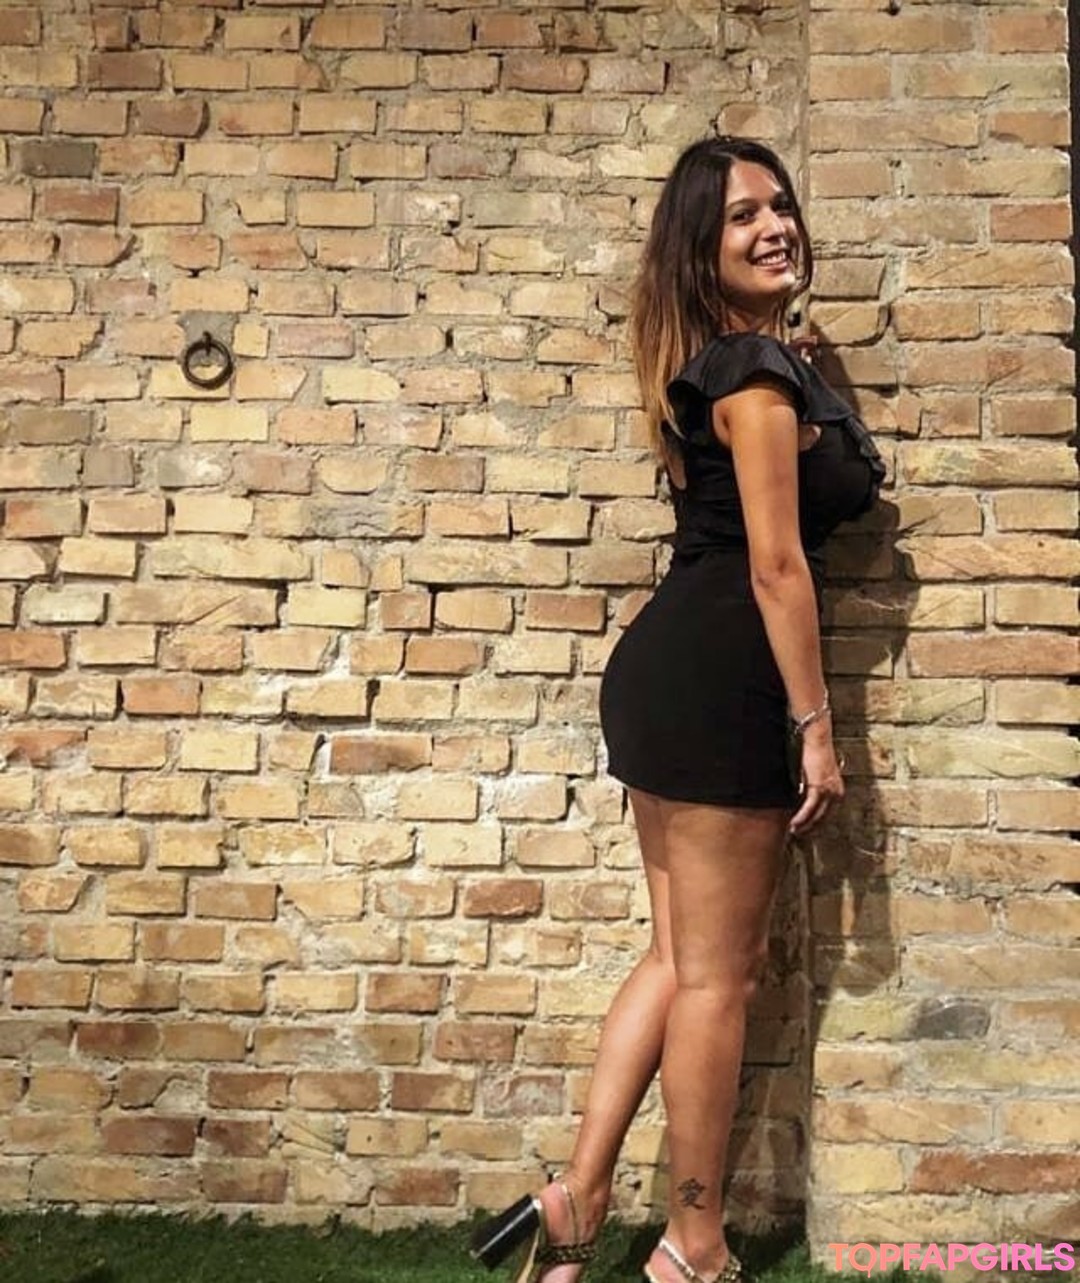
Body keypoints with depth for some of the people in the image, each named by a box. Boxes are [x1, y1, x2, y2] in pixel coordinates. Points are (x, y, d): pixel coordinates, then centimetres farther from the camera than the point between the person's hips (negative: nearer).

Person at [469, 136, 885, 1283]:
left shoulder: (727, 361, 19)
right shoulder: (760, 366, -11)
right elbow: (776, 563, -15)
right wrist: (815, 725, -13)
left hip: (676, 672, 10)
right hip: (720, 683, -10)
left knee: (682, 955, 15)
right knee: (719, 970, 2)